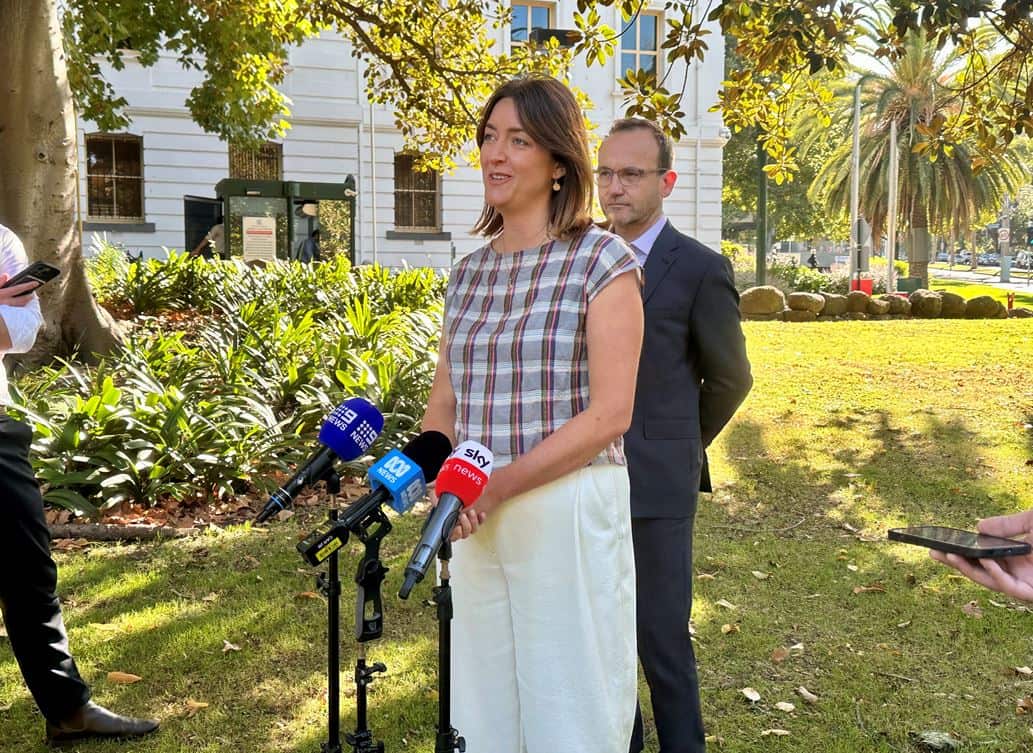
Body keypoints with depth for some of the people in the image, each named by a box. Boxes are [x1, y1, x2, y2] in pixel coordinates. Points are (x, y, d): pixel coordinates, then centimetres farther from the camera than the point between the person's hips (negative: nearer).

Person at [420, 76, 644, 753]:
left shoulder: (602, 260, -7)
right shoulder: (469, 272, 10)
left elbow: (609, 415, -13)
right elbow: (444, 403, 14)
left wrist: (501, 484, -19)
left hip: (569, 510, -5)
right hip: (479, 519, 6)